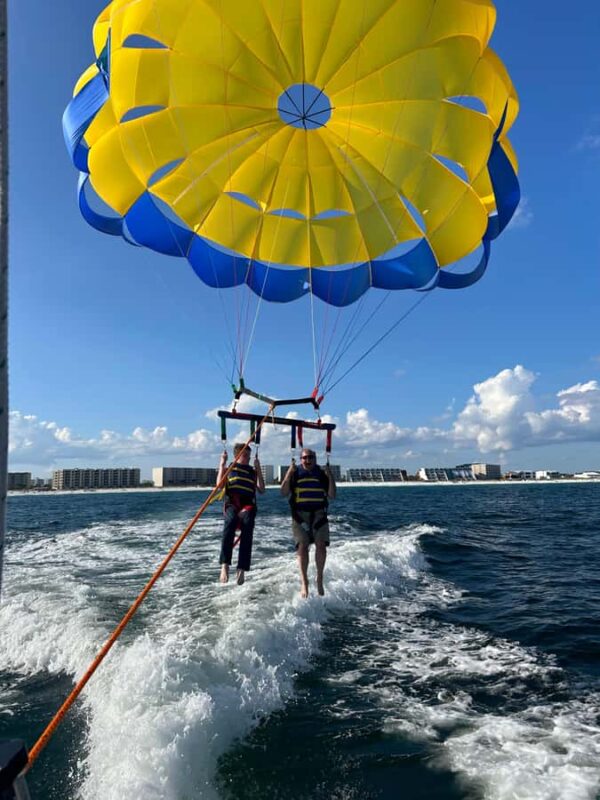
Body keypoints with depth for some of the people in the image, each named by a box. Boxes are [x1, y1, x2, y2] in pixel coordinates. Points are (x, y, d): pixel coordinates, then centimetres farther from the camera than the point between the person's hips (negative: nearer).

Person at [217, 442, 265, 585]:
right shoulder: (229, 468, 21)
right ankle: (224, 565, -44)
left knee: (247, 526, -33)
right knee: (230, 520, -38)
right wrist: (222, 465, 1)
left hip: (248, 504, 1)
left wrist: (258, 469, 7)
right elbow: (219, 484, 4)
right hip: (232, 503, -1)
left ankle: (242, 569, -38)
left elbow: (261, 490, 12)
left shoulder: (253, 471, 25)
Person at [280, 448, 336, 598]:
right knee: (302, 546, -14)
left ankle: (319, 578, 1)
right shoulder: (295, 474, 8)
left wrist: (330, 477, -8)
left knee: (321, 545, -14)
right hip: (300, 515, -1)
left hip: (319, 514, 1)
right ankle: (304, 582, -10)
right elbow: (284, 493, -3)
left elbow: (332, 496, 3)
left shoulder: (322, 474, 10)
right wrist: (289, 473, -13)